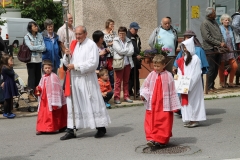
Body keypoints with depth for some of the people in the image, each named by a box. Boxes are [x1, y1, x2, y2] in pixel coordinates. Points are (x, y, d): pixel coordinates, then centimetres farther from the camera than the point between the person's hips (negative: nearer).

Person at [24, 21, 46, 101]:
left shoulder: (40, 35, 4)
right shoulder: (27, 37, -5)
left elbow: (44, 48, -3)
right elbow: (31, 47, -17)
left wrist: (35, 48, -12)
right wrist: (40, 47, -7)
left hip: (39, 59, 4)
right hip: (31, 59, -4)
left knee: (38, 76, 8)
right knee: (31, 76, 0)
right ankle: (30, 94, 8)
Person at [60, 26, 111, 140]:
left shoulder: (91, 45, -5)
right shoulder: (73, 45, 14)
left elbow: (93, 63, -16)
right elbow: (67, 63, 16)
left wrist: (75, 66, -15)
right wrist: (67, 55, -6)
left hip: (87, 80, -6)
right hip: (74, 79, 6)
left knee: (92, 103, -1)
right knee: (72, 104, 6)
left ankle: (101, 128, 13)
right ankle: (71, 130, 11)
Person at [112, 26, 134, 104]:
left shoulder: (129, 41, 10)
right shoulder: (115, 41, 0)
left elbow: (131, 52, -3)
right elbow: (120, 51, -14)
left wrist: (123, 52, -11)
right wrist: (128, 50, -4)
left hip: (127, 63, 4)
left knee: (126, 81, 10)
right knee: (118, 81, -4)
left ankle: (126, 96, 17)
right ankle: (116, 97, 0)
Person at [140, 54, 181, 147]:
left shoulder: (168, 76, -3)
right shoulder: (151, 75, 3)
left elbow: (172, 91, -1)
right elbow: (145, 87, 8)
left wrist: (174, 105, 0)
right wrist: (143, 94, -13)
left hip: (164, 105, -2)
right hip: (152, 104, 2)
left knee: (163, 122, 1)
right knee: (151, 122, -2)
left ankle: (161, 140, 9)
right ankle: (151, 138, -1)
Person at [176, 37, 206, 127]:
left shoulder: (195, 59, -12)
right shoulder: (183, 59, 11)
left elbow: (196, 73, -16)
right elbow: (180, 72, 14)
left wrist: (189, 84, -19)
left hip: (193, 85, -7)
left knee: (193, 100, -2)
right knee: (185, 100, 8)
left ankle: (195, 120, 5)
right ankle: (189, 120, 15)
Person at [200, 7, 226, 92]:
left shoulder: (215, 22, 16)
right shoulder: (205, 24, -8)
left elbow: (220, 33, 18)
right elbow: (208, 37, -15)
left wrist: (223, 42, -2)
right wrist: (219, 43, -14)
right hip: (210, 49, -7)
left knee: (216, 68, 10)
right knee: (211, 68, -5)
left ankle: (212, 84, 21)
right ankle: (209, 87, 3)